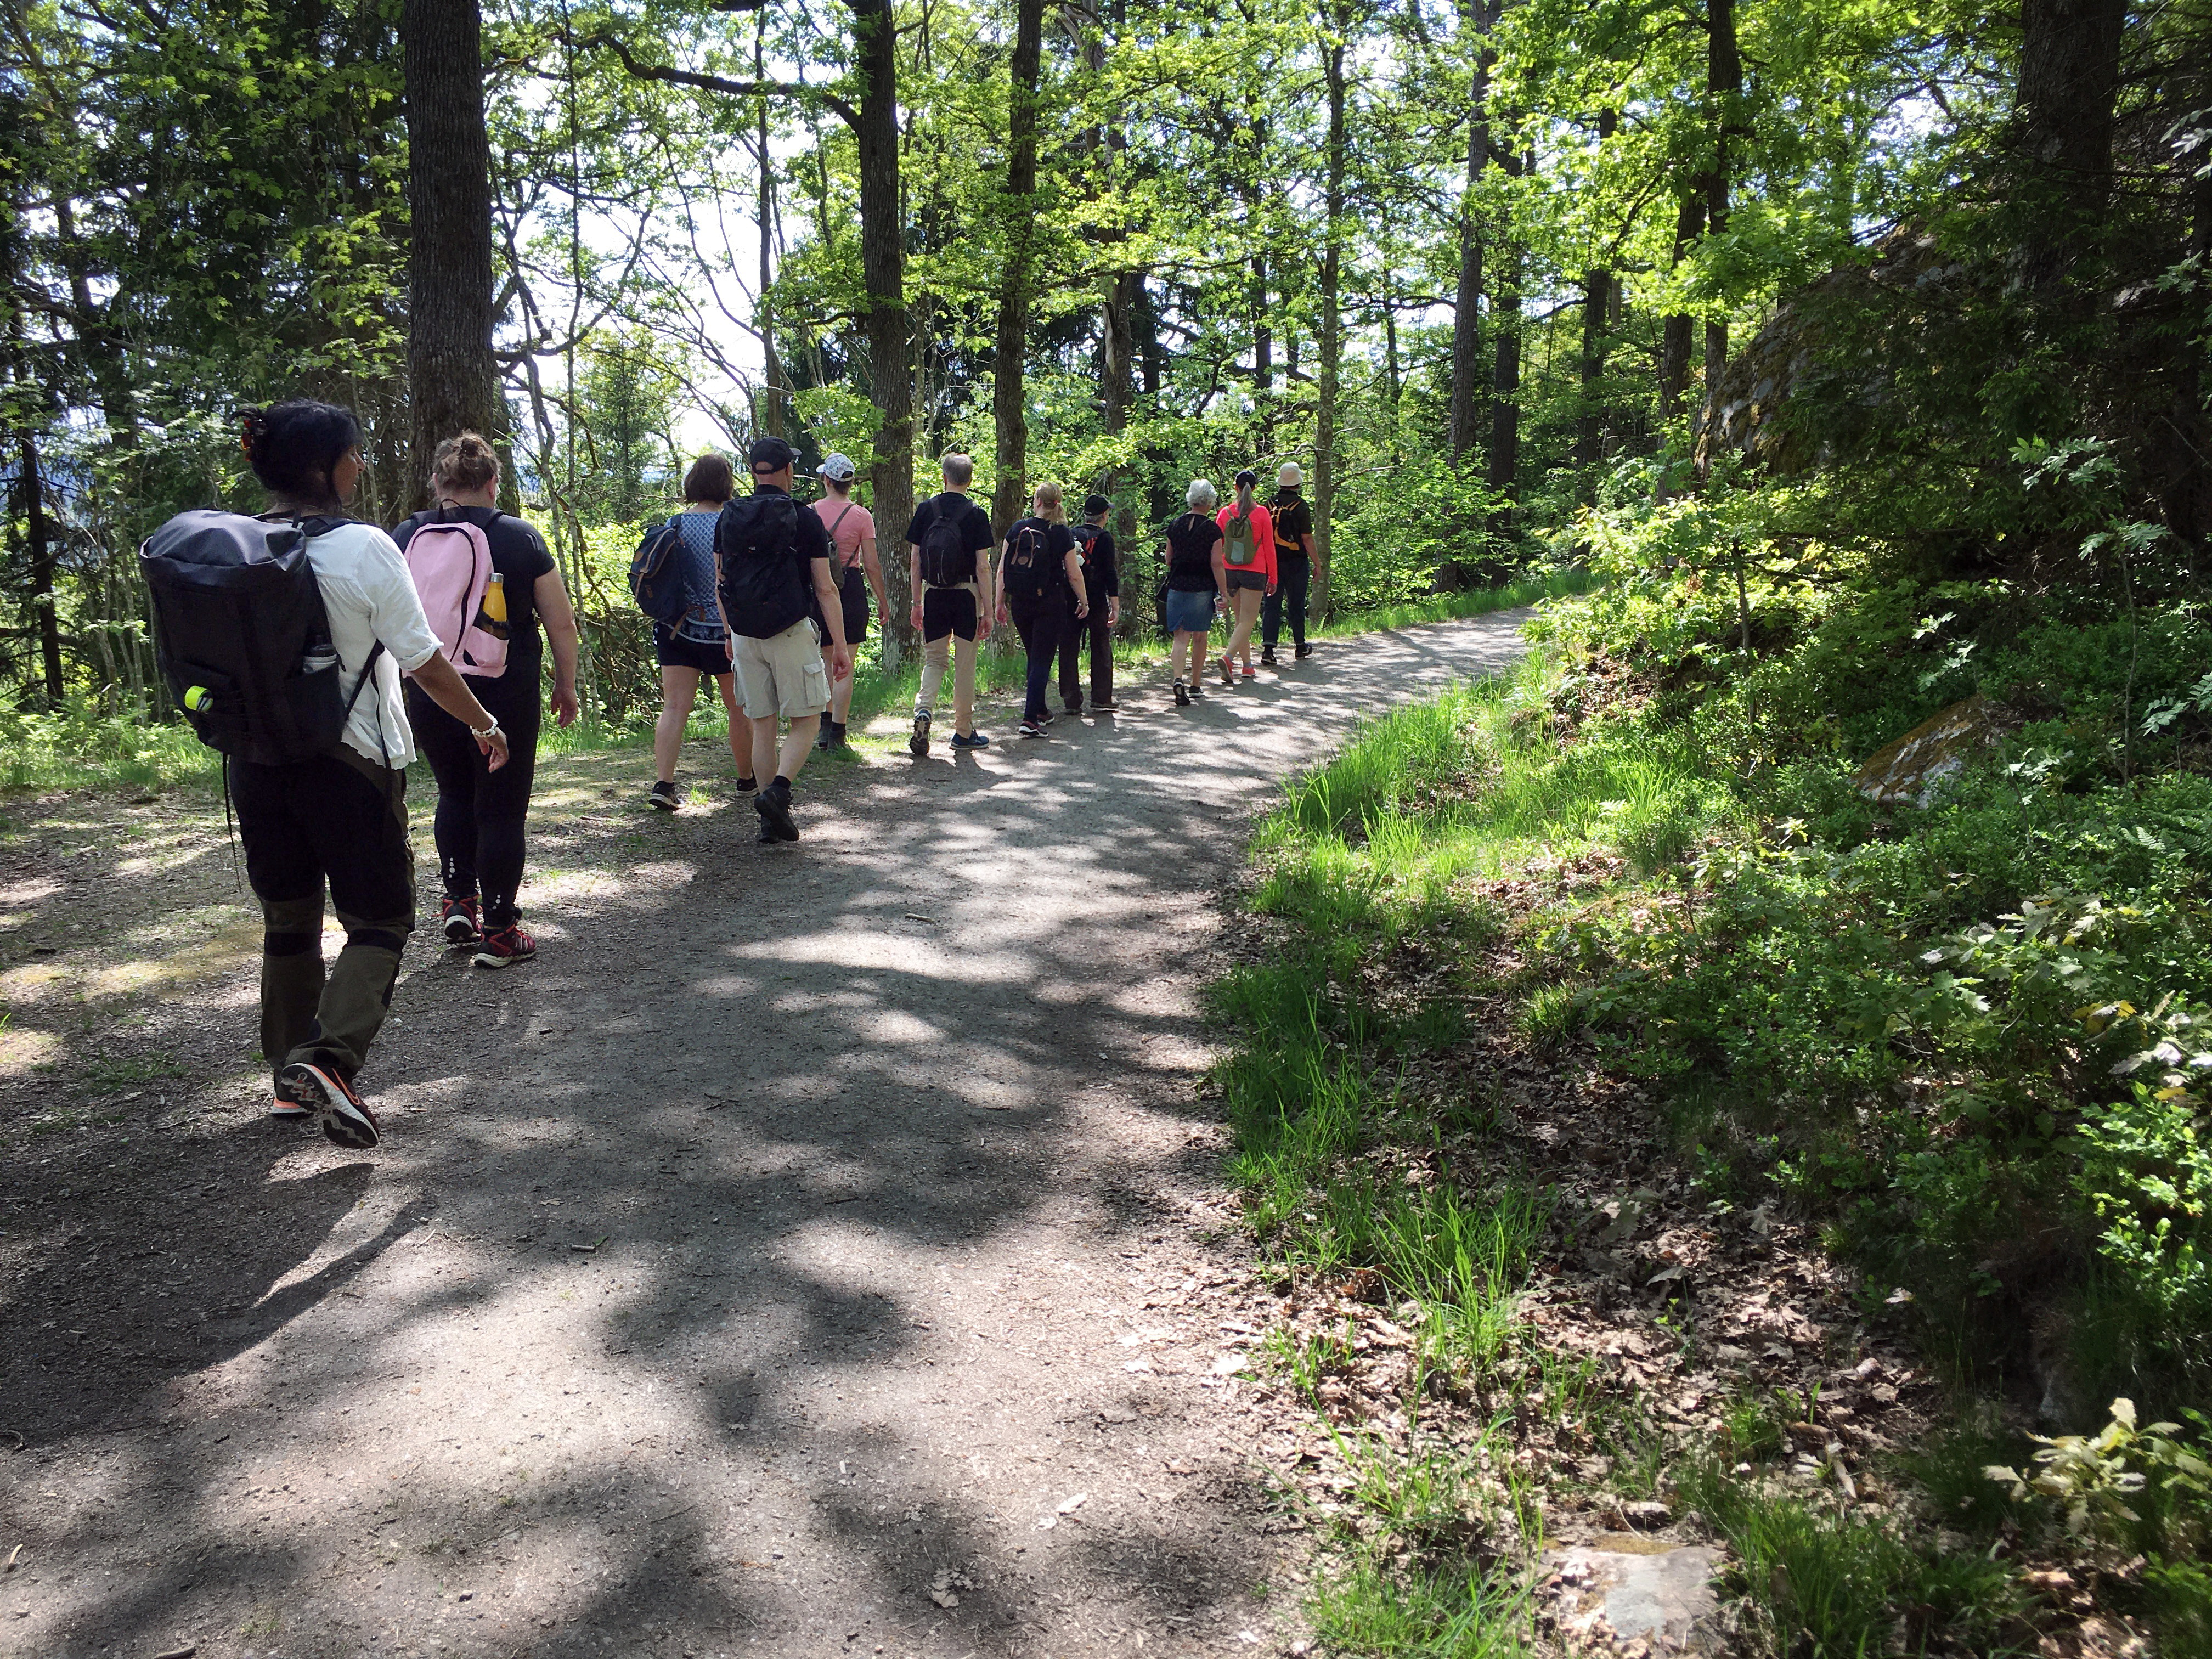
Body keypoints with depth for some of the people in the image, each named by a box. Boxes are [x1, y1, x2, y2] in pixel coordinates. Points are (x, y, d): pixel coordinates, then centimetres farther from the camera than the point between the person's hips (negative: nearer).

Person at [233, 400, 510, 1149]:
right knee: (379, 919, 6)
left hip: (257, 762, 5)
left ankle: (291, 1079, 26)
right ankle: (328, 1058, -14)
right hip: (349, 763, -5)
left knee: (287, 922, 18)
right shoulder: (363, 547, -14)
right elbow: (424, 661, -11)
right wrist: (483, 723, 3)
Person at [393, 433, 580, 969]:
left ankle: (458, 900, 17)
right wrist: (566, 686, 10)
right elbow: (562, 623, -2)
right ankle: (499, 931, 10)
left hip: (430, 697, 3)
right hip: (507, 696, -3)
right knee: (501, 807, 6)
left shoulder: (404, 538, 1)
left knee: (454, 794, 24)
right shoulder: (520, 537, -5)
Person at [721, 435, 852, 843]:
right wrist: (840, 646, -4)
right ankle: (778, 790, -18)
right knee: (805, 722, 5)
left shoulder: (729, 519, 7)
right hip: (791, 633, -4)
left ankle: (773, 820, 10)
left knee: (762, 726, 9)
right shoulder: (804, 520, -5)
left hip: (745, 637, 4)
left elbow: (720, 583, 12)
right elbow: (825, 589, -6)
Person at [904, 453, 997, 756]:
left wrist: (917, 603, 10)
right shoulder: (975, 514, -5)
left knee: (934, 660, 12)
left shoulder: (925, 509, 2)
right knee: (965, 664, 6)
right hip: (966, 595, -2)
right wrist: (987, 608, -3)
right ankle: (964, 731, 13)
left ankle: (923, 708, -15)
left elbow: (914, 562, 3)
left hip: (933, 595, 2)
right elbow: (982, 566, -8)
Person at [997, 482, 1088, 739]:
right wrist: (1084, 602, 10)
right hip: (1050, 604, -3)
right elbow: (1075, 575, -4)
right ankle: (1030, 718, -14)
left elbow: (1002, 570, 0)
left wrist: (1000, 602, 7)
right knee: (1043, 659, -2)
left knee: (1034, 657, 19)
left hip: (1020, 602, 3)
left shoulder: (1017, 528, 0)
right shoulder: (1061, 533, -6)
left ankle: (1040, 711, 31)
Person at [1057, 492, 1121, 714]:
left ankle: (1071, 701, 5)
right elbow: (1110, 573, -9)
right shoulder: (1104, 537, -5)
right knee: (1101, 650, 8)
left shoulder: (1069, 535, 6)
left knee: (1069, 650, 6)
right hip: (1096, 602, -3)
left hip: (1069, 602, 3)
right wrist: (1115, 605, -7)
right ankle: (1101, 700, 7)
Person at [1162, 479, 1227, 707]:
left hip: (1177, 587, 3)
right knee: (1200, 638, 11)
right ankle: (1195, 686, 20)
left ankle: (1178, 679, -21)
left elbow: (1168, 559, 11)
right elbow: (1217, 564, -11)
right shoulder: (1212, 529, -8)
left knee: (1181, 637, 2)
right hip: (1202, 590, -2)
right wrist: (1224, 594, -7)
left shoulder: (1175, 526, 3)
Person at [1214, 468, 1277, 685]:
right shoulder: (1262, 513, -6)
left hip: (1230, 571, 3)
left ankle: (1248, 665, 19)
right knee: (1247, 621, -3)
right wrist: (1272, 578, 5)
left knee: (1239, 620, 15)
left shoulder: (1226, 513, 1)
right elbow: (1269, 547, -3)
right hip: (1254, 573, -3)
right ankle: (1227, 657, -24)